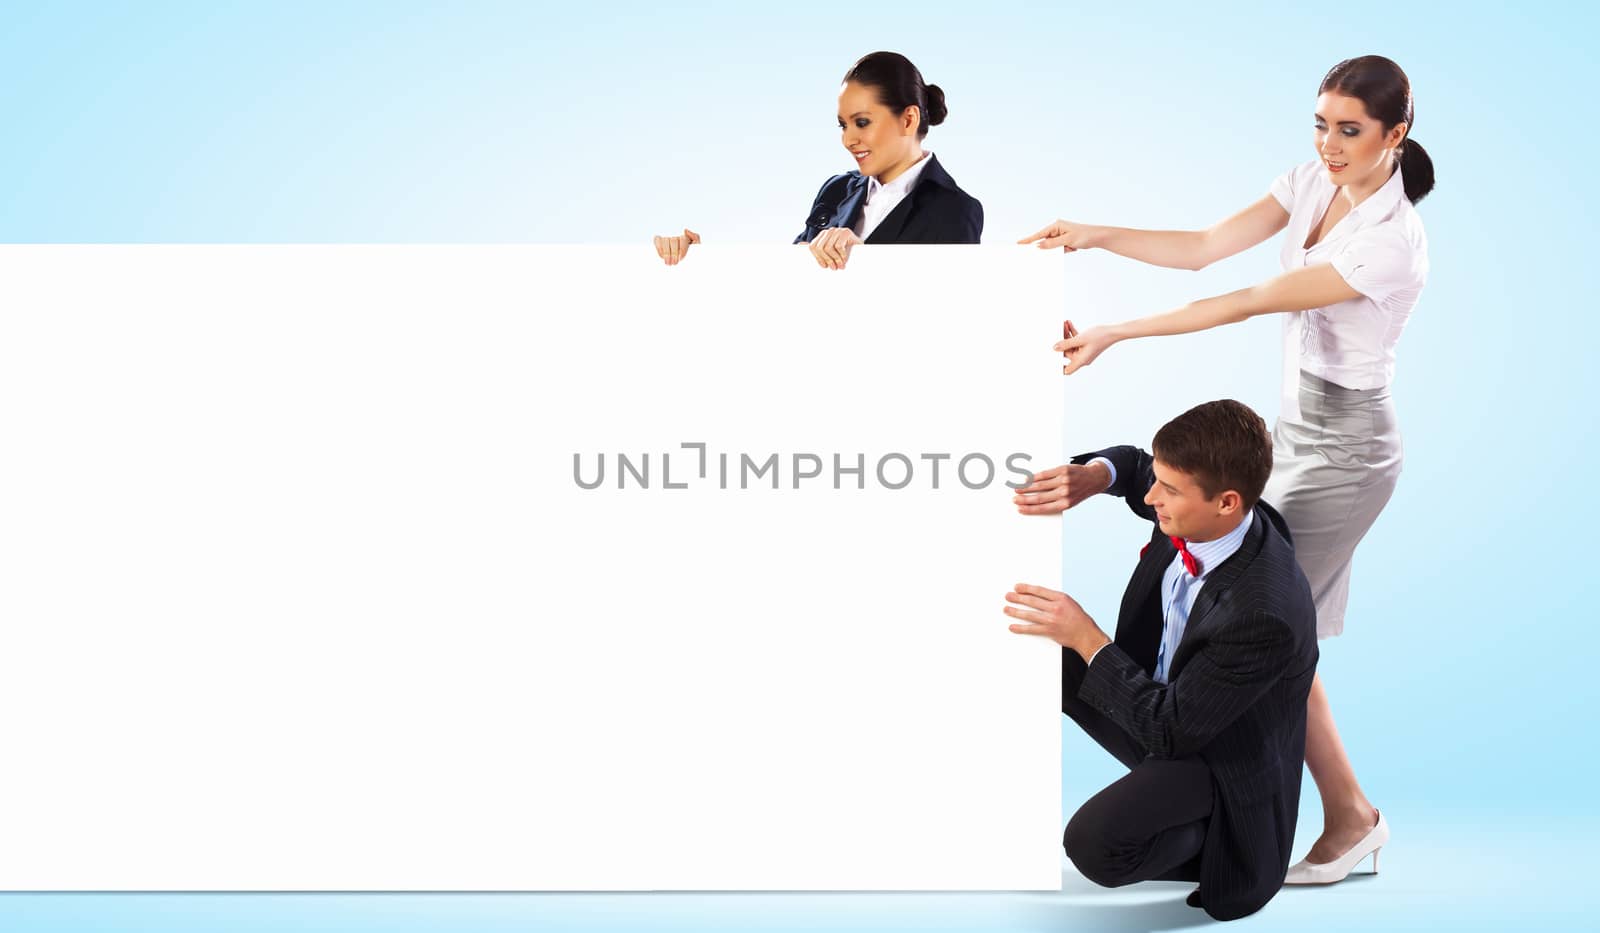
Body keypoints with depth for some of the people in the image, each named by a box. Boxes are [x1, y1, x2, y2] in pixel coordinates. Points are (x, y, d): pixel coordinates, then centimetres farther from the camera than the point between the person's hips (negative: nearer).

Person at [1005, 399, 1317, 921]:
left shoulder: (1266, 614, -37)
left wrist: (1085, 638, -27)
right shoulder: (1196, 514, -16)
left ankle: (1203, 839, 1)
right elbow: (1133, 466, 9)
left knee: (1096, 845, -30)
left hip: (1217, 756, -8)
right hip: (1157, 692, 8)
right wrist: (1094, 475, -15)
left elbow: (1172, 731, -29)